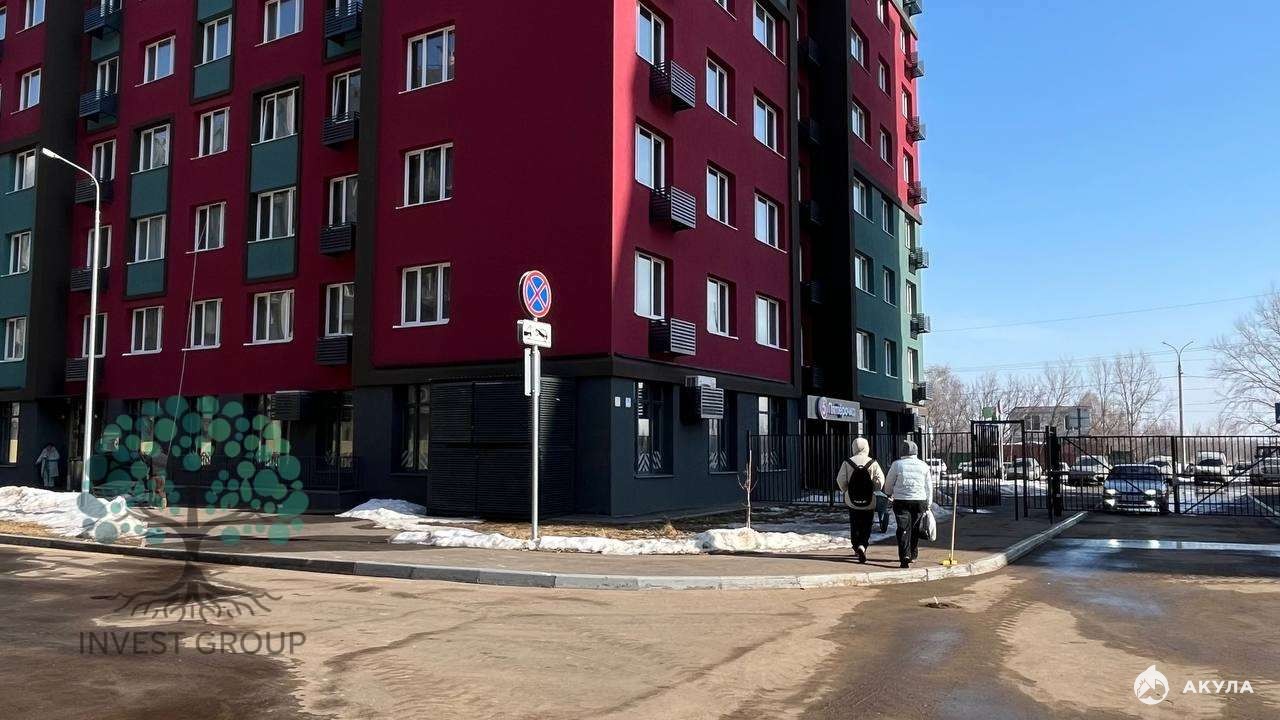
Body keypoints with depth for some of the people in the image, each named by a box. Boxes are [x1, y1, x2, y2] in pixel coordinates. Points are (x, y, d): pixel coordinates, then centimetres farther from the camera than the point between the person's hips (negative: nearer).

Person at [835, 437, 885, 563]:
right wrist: (873, 490, 6)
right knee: (866, 527, 5)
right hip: (869, 501, -1)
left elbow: (840, 480, -8)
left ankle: (857, 547, 16)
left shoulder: (847, 463, -5)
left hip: (852, 501, 1)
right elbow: (880, 481, -10)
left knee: (855, 526, 15)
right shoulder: (873, 463, -6)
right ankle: (862, 546, -14)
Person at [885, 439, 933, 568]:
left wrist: (889, 494, 26)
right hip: (919, 500, 3)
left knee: (903, 530, -4)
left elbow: (889, 483, 6)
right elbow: (929, 486, 8)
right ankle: (913, 554, 29)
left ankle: (905, 558, -15)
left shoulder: (897, 464, -4)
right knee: (915, 529, 17)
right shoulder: (923, 465, 4)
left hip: (901, 501, -3)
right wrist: (928, 504, 16)